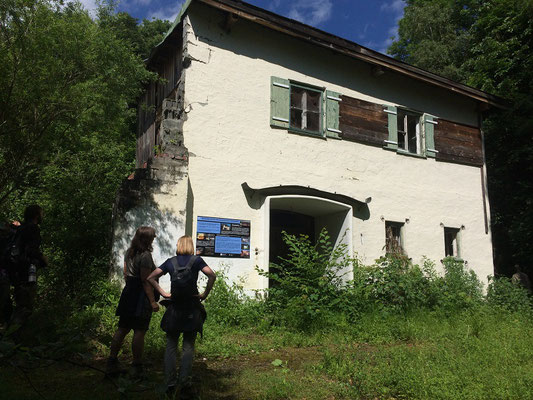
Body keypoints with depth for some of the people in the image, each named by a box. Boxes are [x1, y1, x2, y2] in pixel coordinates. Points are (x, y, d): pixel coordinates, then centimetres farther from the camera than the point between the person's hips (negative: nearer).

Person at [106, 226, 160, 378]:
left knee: (122, 329, 13)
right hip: (141, 297, -8)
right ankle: (137, 367, 5)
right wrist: (153, 301, -17)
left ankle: (111, 364, 17)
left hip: (128, 293, 8)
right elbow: (145, 280, -19)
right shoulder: (145, 255, -16)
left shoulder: (129, 252, 10)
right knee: (139, 332, -1)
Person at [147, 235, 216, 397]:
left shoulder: (170, 262, 5)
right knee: (188, 347, 6)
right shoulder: (196, 260, -2)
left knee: (171, 346, 9)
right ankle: (184, 383, 4)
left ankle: (170, 383, 8)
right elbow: (212, 275, -16)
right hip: (192, 308, -2)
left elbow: (151, 277, 4)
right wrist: (205, 294, -7)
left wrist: (163, 293, 4)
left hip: (174, 308, 2)